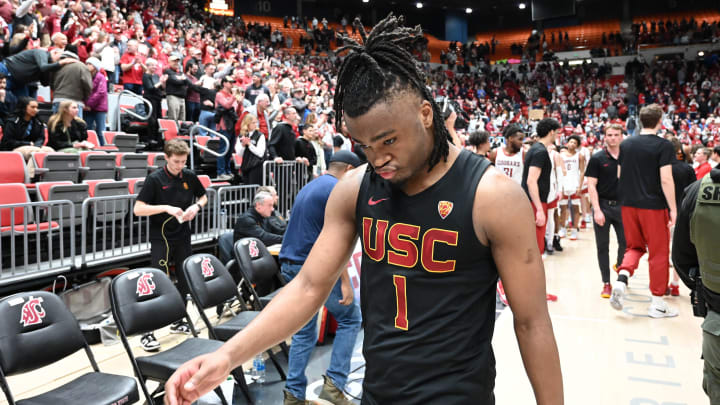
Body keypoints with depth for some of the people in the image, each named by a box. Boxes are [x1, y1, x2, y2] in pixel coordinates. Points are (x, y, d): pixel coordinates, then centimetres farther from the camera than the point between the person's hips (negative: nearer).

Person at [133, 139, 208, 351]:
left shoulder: (189, 176, 3)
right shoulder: (155, 179, -10)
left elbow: (203, 197, 18)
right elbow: (138, 209, -14)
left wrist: (196, 206, -4)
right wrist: (166, 208, -24)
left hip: (183, 236, 5)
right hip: (161, 238, -5)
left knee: (185, 280, 11)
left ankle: (178, 322, 28)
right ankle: (147, 332, -1)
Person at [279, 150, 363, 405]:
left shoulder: (308, 188, 18)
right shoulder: (337, 190, -11)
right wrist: (345, 281, -18)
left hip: (290, 266, 9)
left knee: (304, 332, 14)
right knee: (350, 319, 8)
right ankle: (334, 383, 4)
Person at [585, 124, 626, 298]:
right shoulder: (597, 158, -2)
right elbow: (591, 186, -6)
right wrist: (597, 210, -14)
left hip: (622, 206, 2)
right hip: (603, 206, -2)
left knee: (626, 243, 3)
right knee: (602, 246, 3)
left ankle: (619, 265, 36)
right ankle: (606, 284, 13)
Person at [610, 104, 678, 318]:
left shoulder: (625, 144, 6)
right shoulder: (663, 145, -10)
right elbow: (666, 180, -15)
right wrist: (673, 209, -9)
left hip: (628, 204, 5)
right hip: (653, 206, -5)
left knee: (634, 246, 18)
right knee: (659, 252, 7)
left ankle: (621, 279, -8)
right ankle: (657, 303, 14)